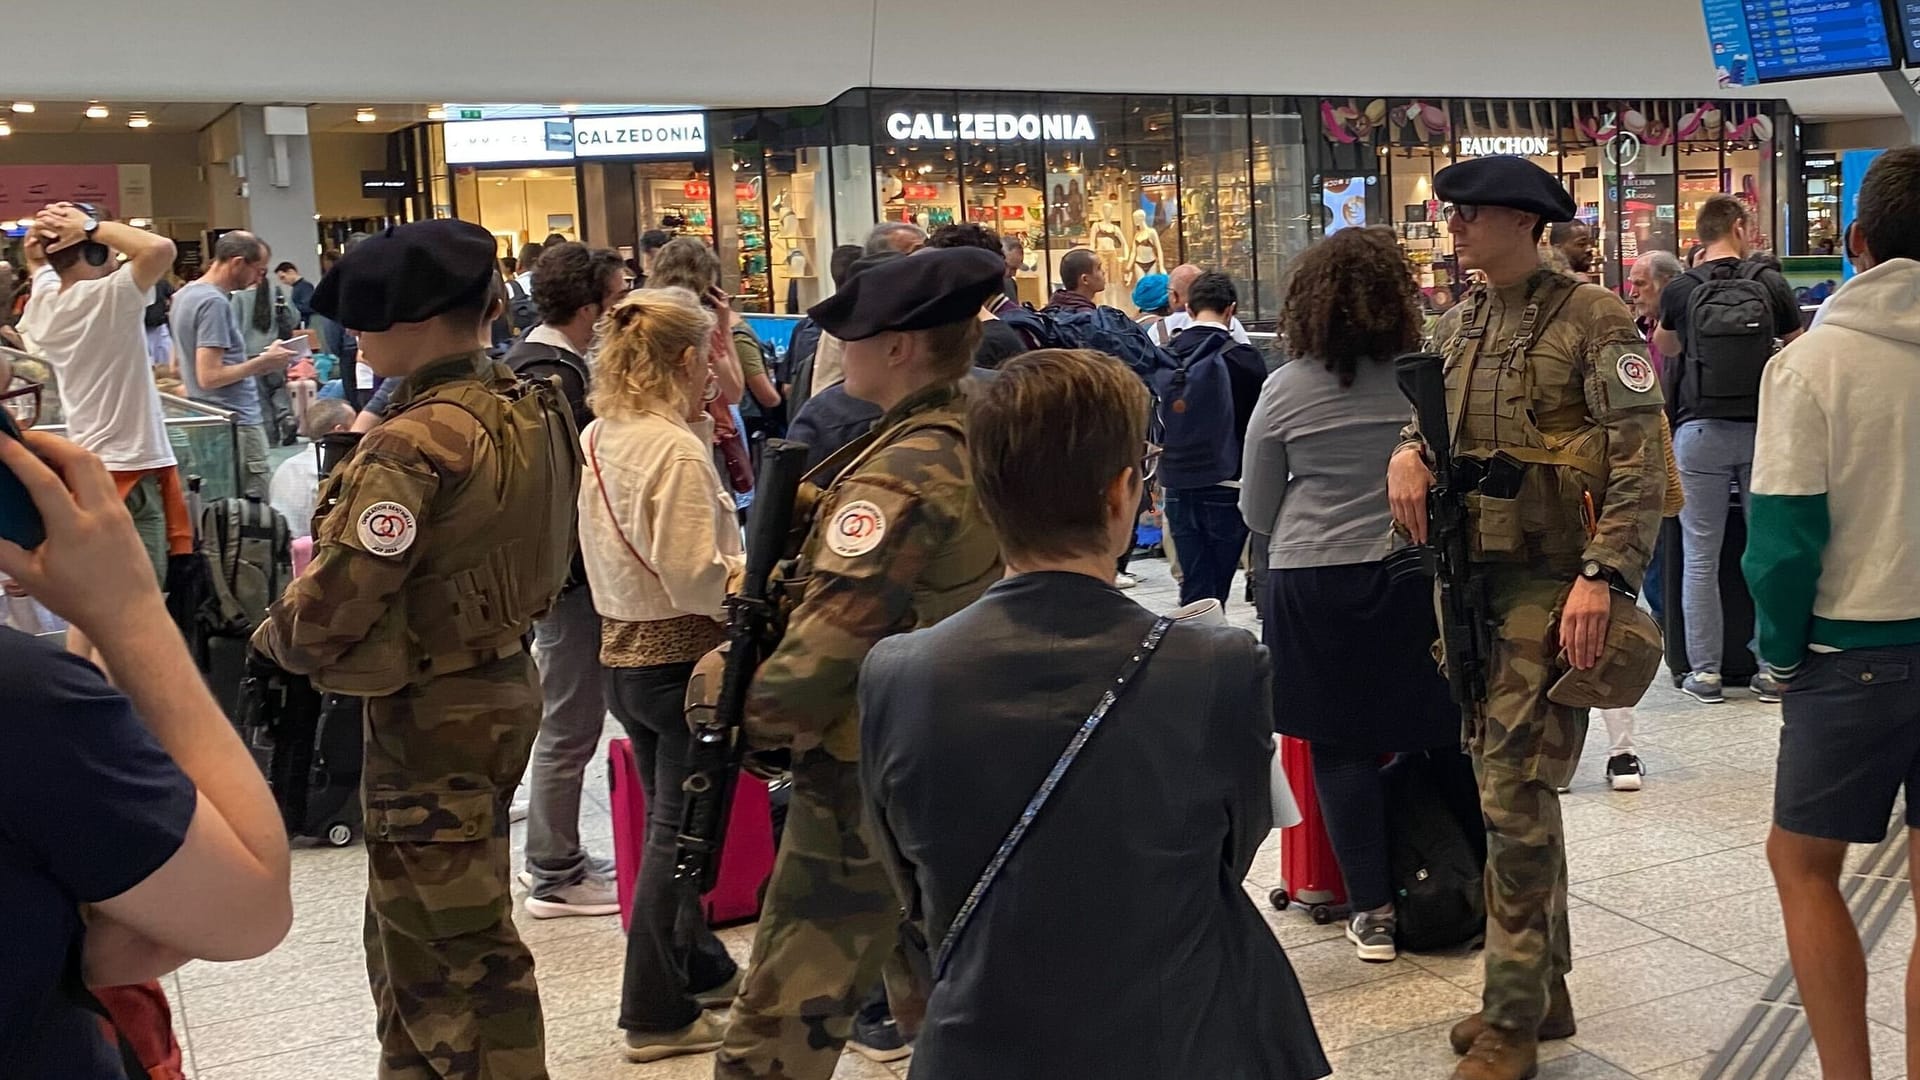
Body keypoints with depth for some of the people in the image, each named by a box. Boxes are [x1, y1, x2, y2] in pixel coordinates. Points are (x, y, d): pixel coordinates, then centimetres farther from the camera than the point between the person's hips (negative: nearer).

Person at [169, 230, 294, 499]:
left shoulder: (185, 294, 14)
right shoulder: (214, 302, -17)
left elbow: (177, 368, 23)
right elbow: (209, 376, -22)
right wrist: (263, 362, -15)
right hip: (236, 424, -10)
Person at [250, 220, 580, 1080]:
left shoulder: (412, 445, -24)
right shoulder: (531, 409, 3)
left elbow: (336, 603, -23)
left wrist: (277, 637, -2)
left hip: (429, 712, -9)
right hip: (501, 683, 9)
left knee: (455, 950, 6)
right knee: (414, 933, 24)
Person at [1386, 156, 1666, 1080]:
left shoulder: (1593, 319, -9)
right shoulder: (1458, 323, 13)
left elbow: (1641, 459, -15)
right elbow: (1430, 411, 24)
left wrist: (1602, 576, -25)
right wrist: (1407, 450, -1)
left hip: (1552, 583, -7)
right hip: (1470, 578, 8)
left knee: (1514, 795, -7)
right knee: (1513, 790, 14)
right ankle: (1545, 988, 28)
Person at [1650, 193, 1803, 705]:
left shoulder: (1680, 289, 0)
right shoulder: (1771, 284, 1)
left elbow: (1663, 346, 19)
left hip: (1701, 430, -1)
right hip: (1763, 428, 1)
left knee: (1700, 556, 5)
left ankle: (1705, 671, 7)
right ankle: (1772, 668, 13)